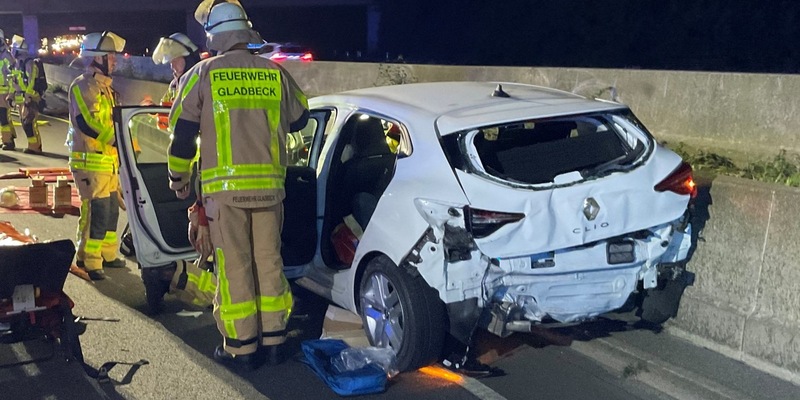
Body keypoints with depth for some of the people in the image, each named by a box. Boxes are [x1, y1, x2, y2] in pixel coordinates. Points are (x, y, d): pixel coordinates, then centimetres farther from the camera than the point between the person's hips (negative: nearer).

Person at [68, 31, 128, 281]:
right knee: (96, 212, -7)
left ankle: (107, 255, 27)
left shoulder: (104, 87, 18)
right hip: (90, 162, -10)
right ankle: (89, 262, 4)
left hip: (109, 160, 10)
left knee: (111, 210, 15)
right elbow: (89, 123, -23)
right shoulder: (83, 86, -13)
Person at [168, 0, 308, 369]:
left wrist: (178, 177, 16)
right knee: (269, 261, 11)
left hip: (224, 187, -3)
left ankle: (241, 347, 10)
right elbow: (299, 119, 21)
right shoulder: (275, 73, 6)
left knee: (234, 266, 3)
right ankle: (273, 340, 19)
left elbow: (182, 135, 2)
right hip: (269, 185, 3)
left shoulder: (202, 75, 0)